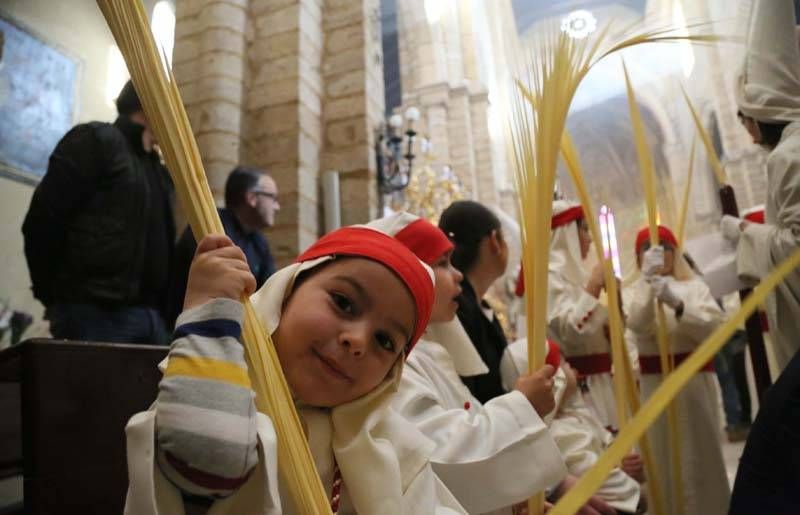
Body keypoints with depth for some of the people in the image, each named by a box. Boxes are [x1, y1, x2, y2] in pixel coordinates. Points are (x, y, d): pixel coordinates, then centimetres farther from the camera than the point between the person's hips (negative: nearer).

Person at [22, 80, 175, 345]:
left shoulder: (160, 171, 22)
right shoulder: (96, 140, 1)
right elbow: (41, 223, -5)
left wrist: (159, 308, 6)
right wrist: (56, 297, -1)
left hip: (150, 315, 6)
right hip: (93, 314, -6)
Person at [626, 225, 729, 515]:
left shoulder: (694, 286, 4)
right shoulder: (633, 292, 4)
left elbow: (715, 327, -11)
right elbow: (638, 325, -17)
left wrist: (677, 303, -26)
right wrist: (648, 279, -26)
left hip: (695, 379, 0)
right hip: (654, 384, 0)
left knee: (702, 453, 7)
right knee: (664, 456, 2)